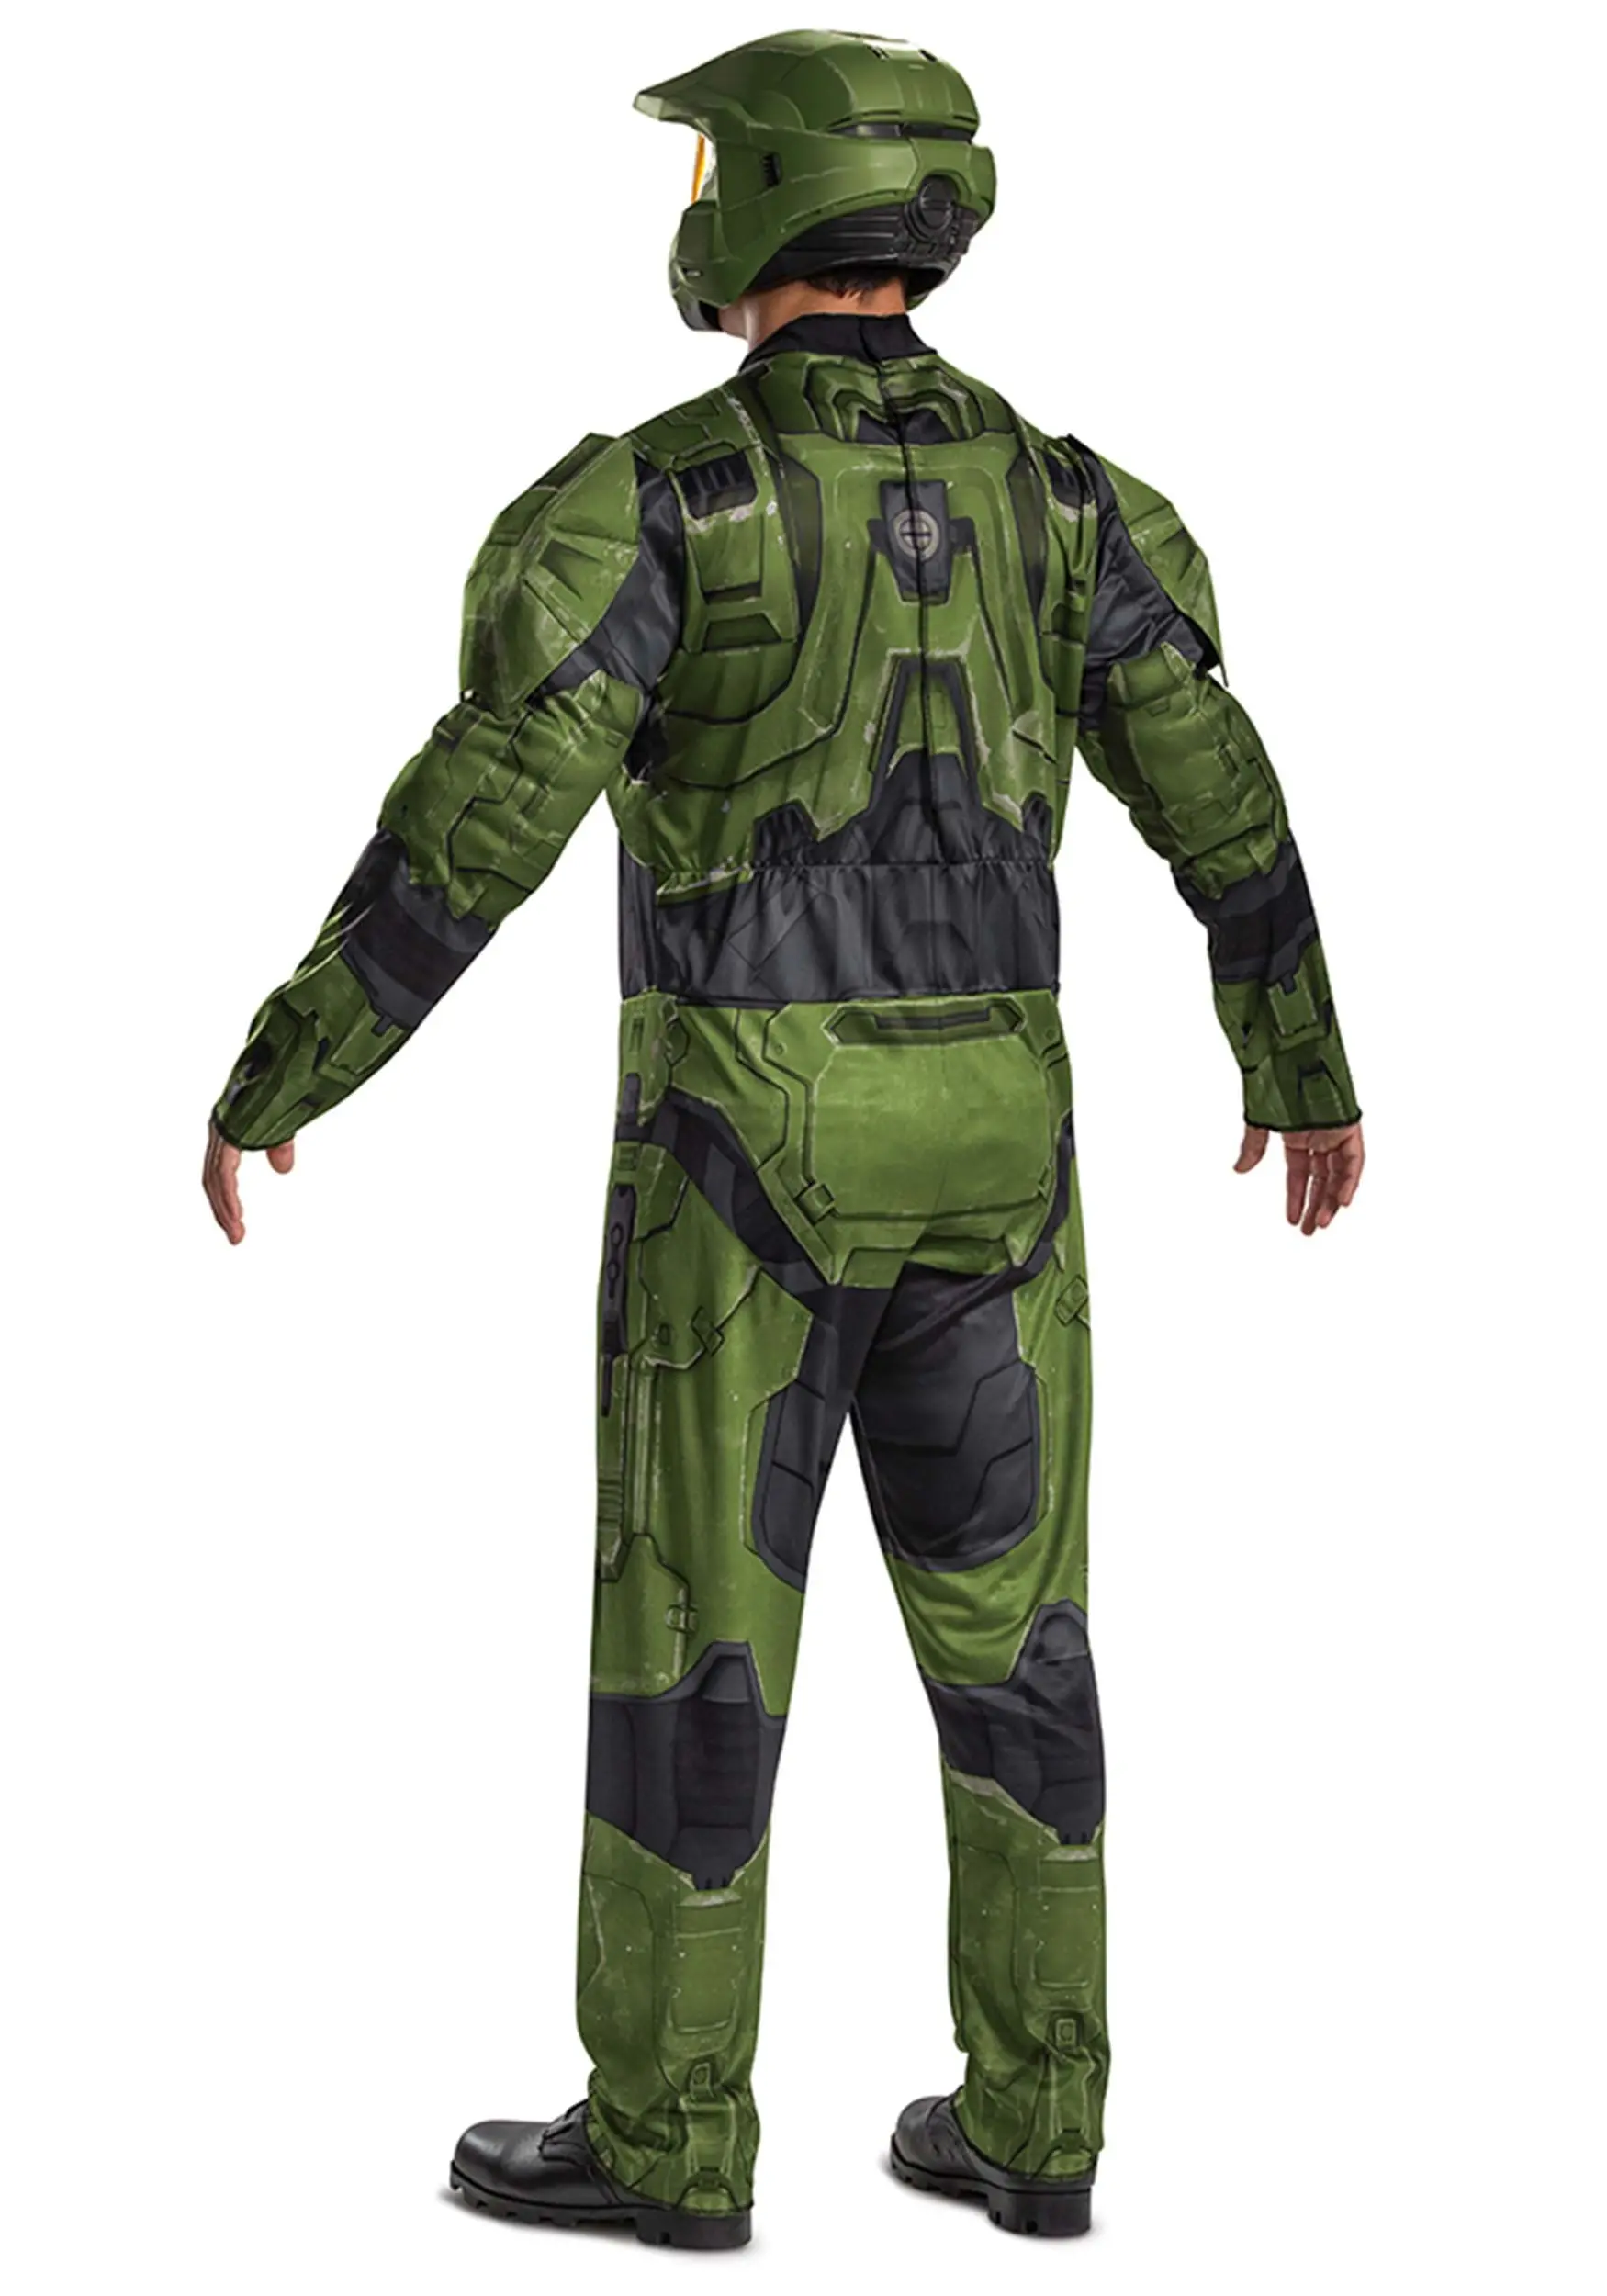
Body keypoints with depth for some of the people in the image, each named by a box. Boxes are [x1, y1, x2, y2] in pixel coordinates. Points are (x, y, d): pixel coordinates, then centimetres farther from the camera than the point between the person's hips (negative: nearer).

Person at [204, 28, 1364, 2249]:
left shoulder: (656, 491, -11)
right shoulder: (1050, 488, 4)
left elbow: (482, 816, -19)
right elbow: (1223, 800, 5)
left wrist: (277, 1074, -12)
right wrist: (1309, 1070, 17)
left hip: (747, 1144, -4)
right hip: (986, 1133, 5)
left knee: (692, 1629, 5)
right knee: (1005, 1622, 12)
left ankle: (668, 2138, 14)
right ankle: (1032, 2125, 17)